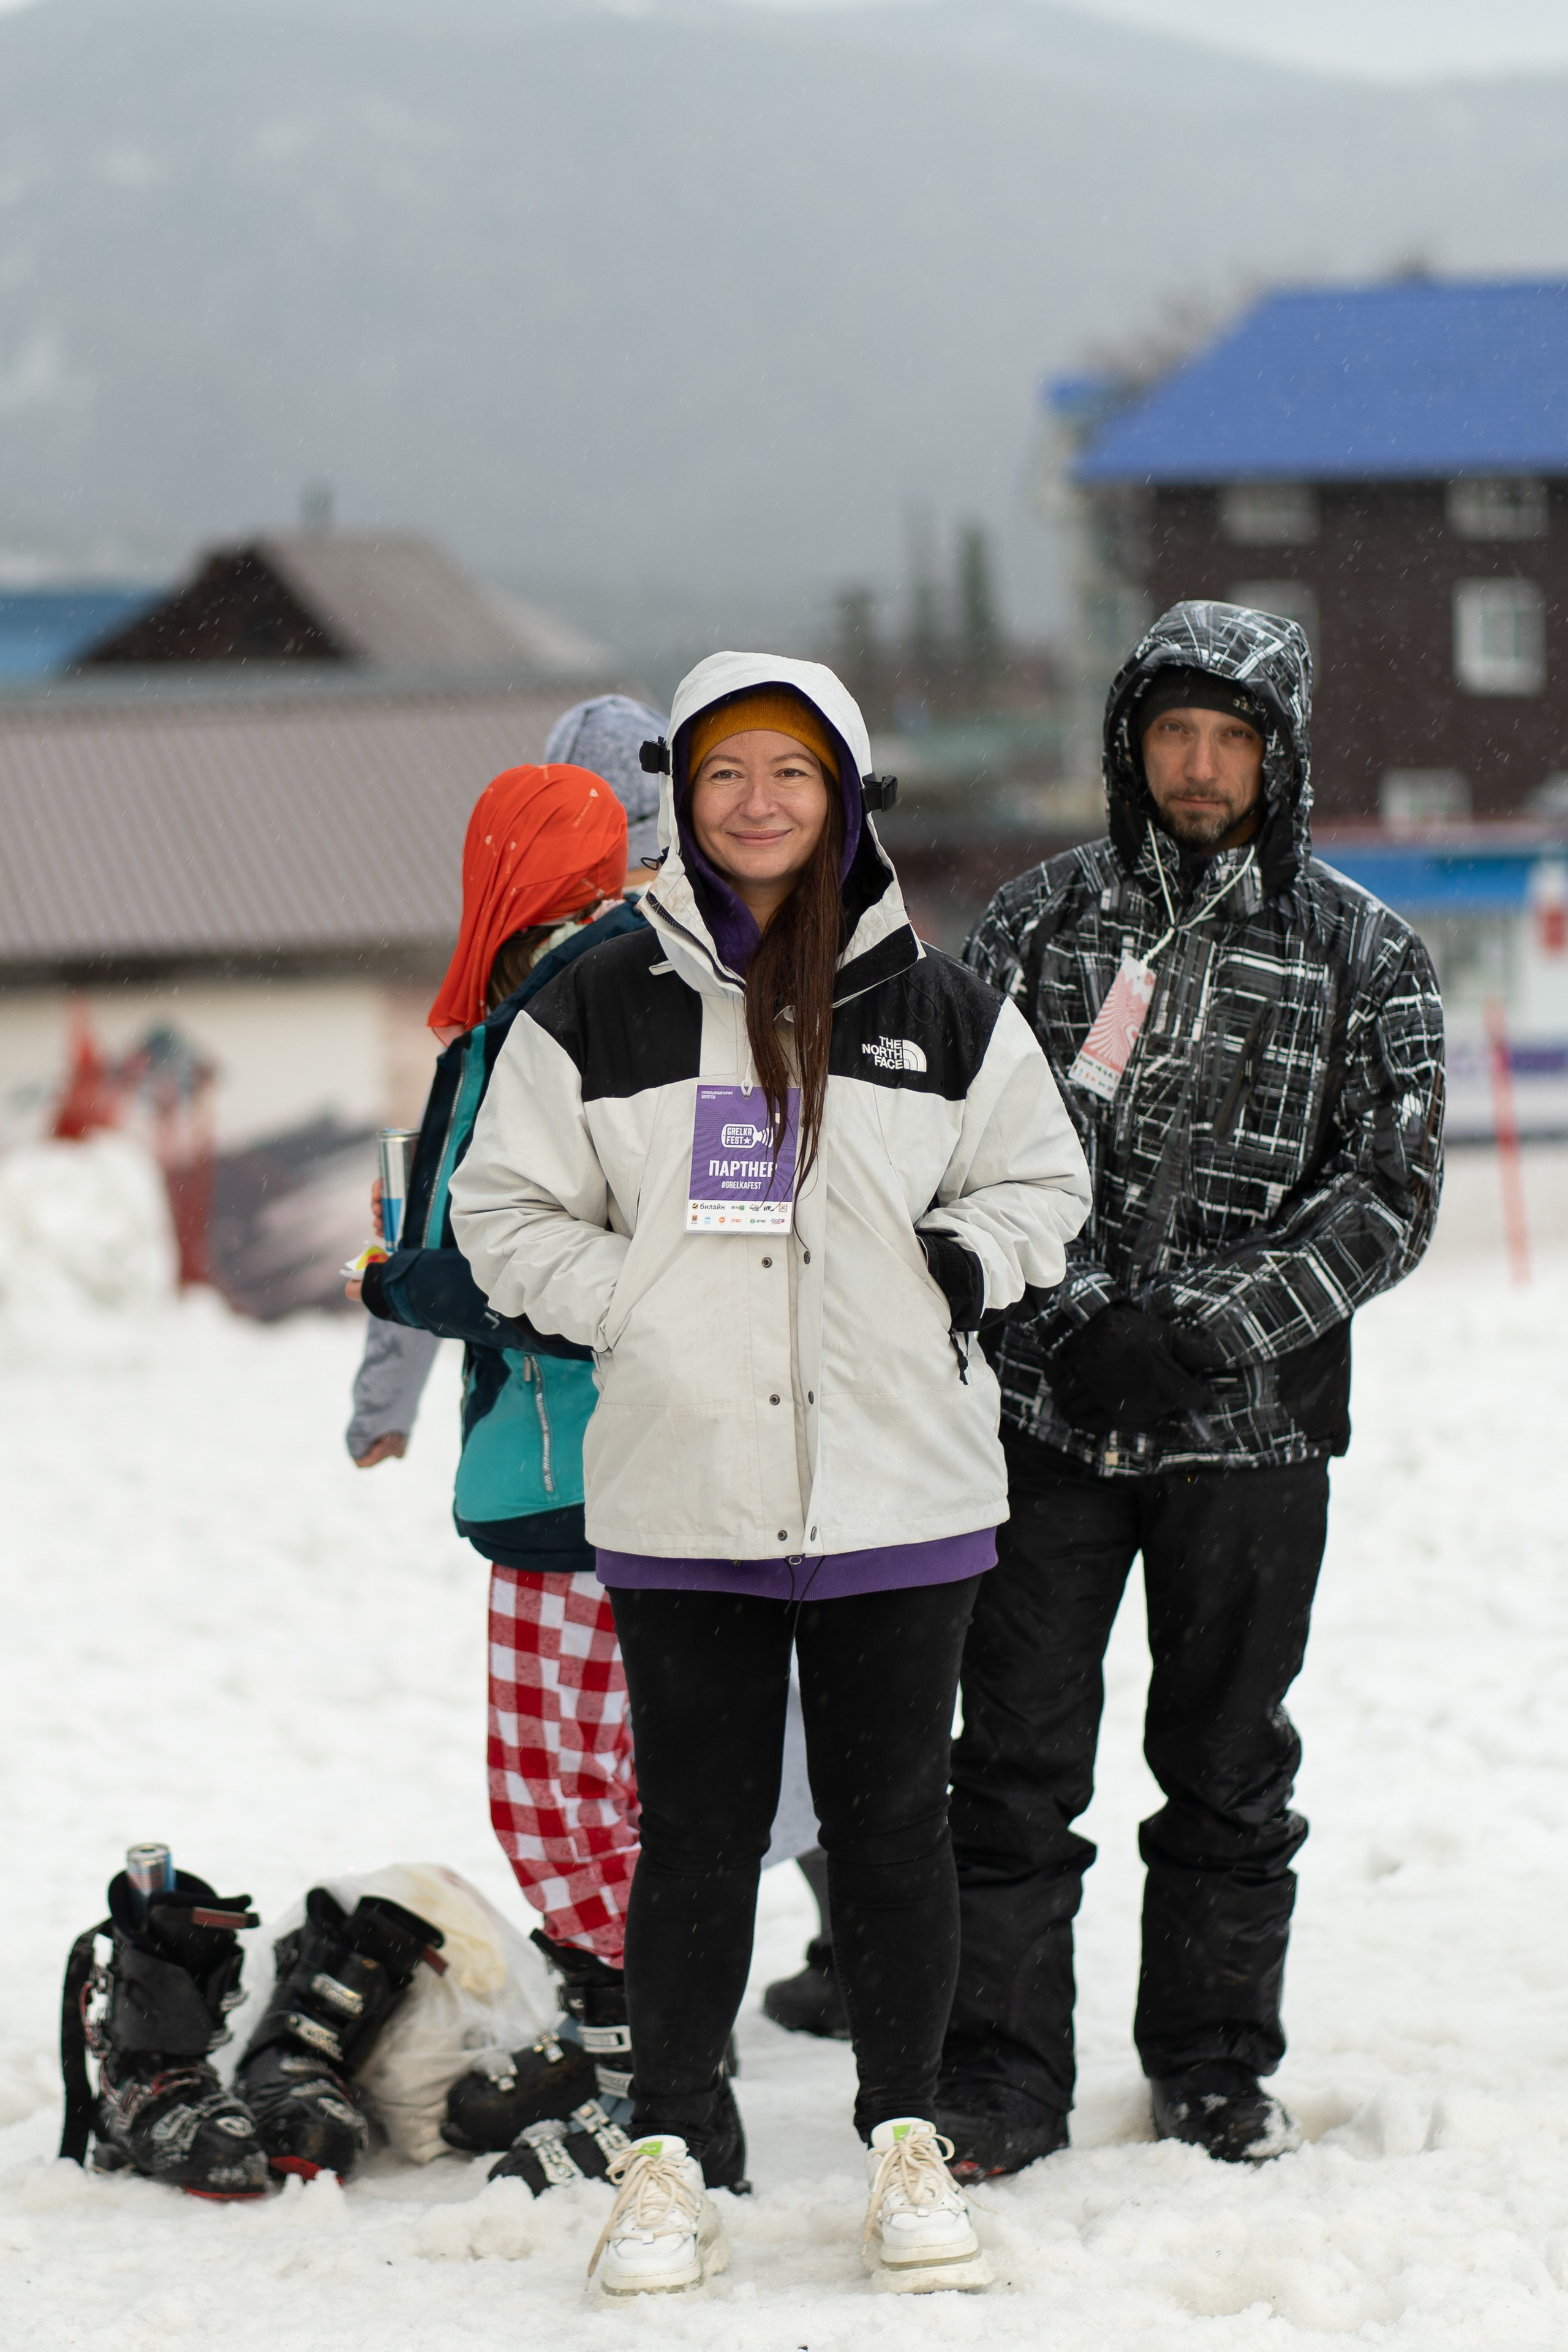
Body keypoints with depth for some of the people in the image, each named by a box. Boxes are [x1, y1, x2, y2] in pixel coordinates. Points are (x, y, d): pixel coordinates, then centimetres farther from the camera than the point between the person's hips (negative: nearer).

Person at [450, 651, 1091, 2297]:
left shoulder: (942, 1013, 5)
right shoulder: (597, 1013, 3)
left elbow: (1040, 1177, 15)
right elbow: (506, 1206, 7)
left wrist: (971, 1255, -4)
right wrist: (631, 1305, -7)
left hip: (900, 1494, 1)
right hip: (683, 1497, -1)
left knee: (892, 1821, 6)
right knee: (696, 1832, 3)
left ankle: (906, 2142, 18)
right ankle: (667, 2153, 11)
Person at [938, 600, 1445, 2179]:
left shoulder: (1360, 955, 2)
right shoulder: (1038, 921, 5)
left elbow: (1388, 1197, -3)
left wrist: (1197, 1332, -14)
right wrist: (1077, 1316, -14)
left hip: (1249, 1426, 0)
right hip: (1047, 1412, 0)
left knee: (1228, 1767, 9)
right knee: (1017, 1765, 0)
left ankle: (1214, 2066, 22)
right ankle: (1001, 2078, 8)